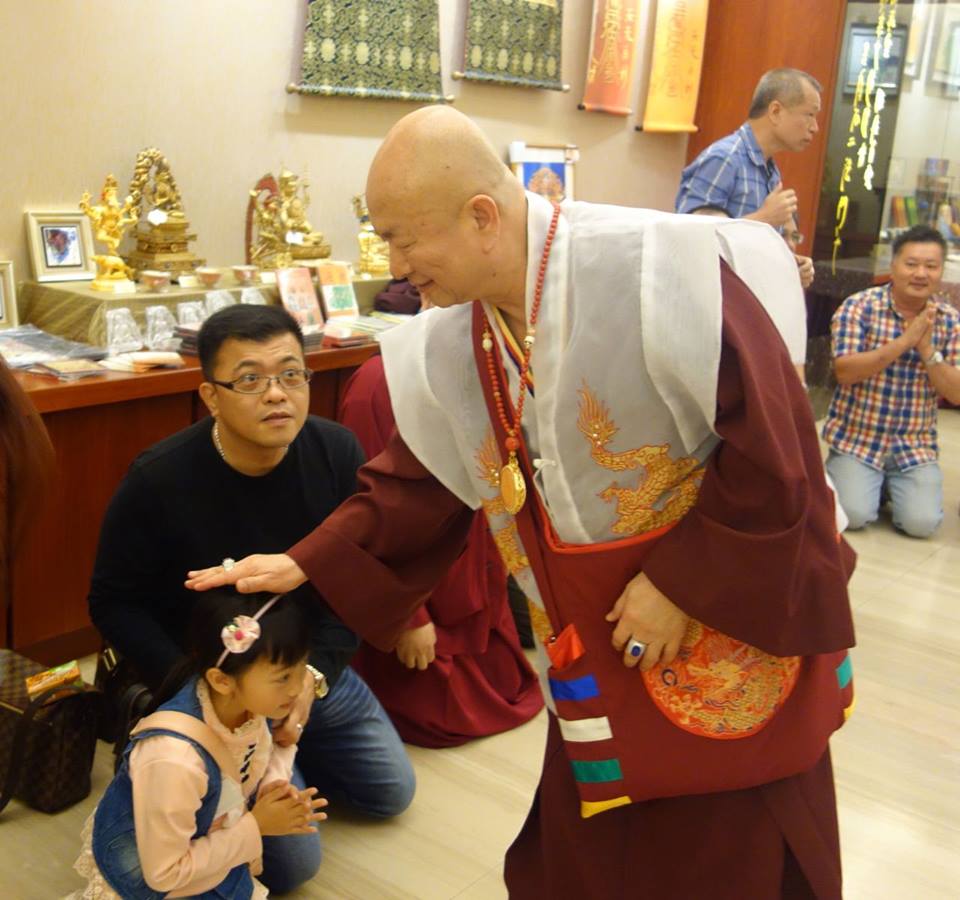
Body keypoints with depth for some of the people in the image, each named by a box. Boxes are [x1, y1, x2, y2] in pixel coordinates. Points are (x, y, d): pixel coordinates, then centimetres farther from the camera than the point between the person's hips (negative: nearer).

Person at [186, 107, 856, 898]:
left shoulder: (661, 271, -25)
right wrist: (309, 565, -1)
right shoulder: (449, 348, -4)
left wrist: (683, 584, -20)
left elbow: (774, 443, -23)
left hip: (734, 625, -5)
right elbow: (415, 486, 6)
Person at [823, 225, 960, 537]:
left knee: (922, 522, -14)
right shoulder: (858, 307, -8)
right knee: (854, 514, -19)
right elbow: (845, 372, -20)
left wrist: (927, 350, -19)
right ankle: (841, 472, 15)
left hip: (915, 447, 3)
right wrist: (905, 340, -25)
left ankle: (893, 484, 19)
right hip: (857, 439, -2)